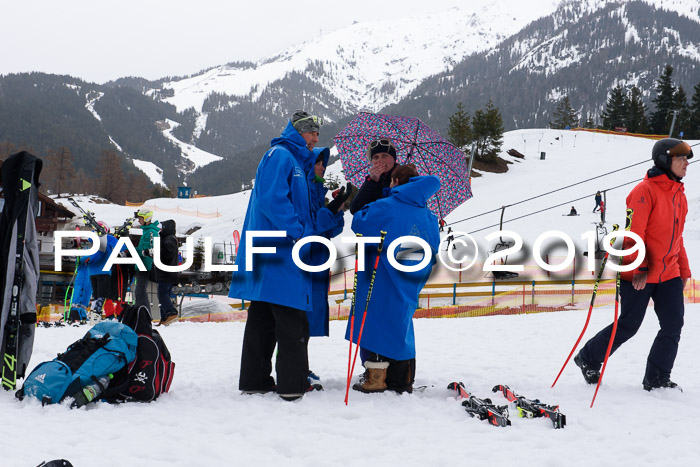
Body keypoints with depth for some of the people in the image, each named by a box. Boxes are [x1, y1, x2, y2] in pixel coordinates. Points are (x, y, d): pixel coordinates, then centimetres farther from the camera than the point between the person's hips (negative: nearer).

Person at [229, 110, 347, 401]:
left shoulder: (298, 165, 26)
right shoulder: (280, 156, -5)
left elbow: (304, 220, 22)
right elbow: (272, 199, -19)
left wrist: (332, 211, 9)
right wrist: (300, 234, -18)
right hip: (277, 255, -10)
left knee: (263, 321, 11)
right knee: (293, 323, -8)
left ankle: (255, 380, 16)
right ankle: (293, 385, -5)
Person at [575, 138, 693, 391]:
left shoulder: (679, 196, 13)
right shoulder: (645, 191, -14)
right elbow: (633, 232, -19)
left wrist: (684, 270, 18)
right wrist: (640, 269, -23)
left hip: (668, 274, 7)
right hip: (638, 275, -7)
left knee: (673, 326, 0)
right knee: (628, 326, 1)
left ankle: (656, 380, 10)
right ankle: (588, 359, 21)